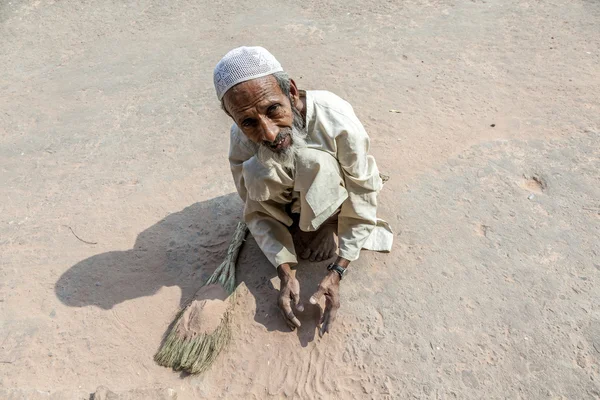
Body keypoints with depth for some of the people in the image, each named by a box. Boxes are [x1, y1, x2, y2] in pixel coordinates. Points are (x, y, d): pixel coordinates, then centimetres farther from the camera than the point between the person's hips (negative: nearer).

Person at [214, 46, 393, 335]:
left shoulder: (336, 121, -39)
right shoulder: (241, 140, -28)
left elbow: (362, 198, -27)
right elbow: (258, 212, -15)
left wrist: (336, 273, -29)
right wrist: (285, 273, -24)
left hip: (332, 193, -2)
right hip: (287, 198, 3)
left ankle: (327, 225, 3)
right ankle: (297, 225, 6)